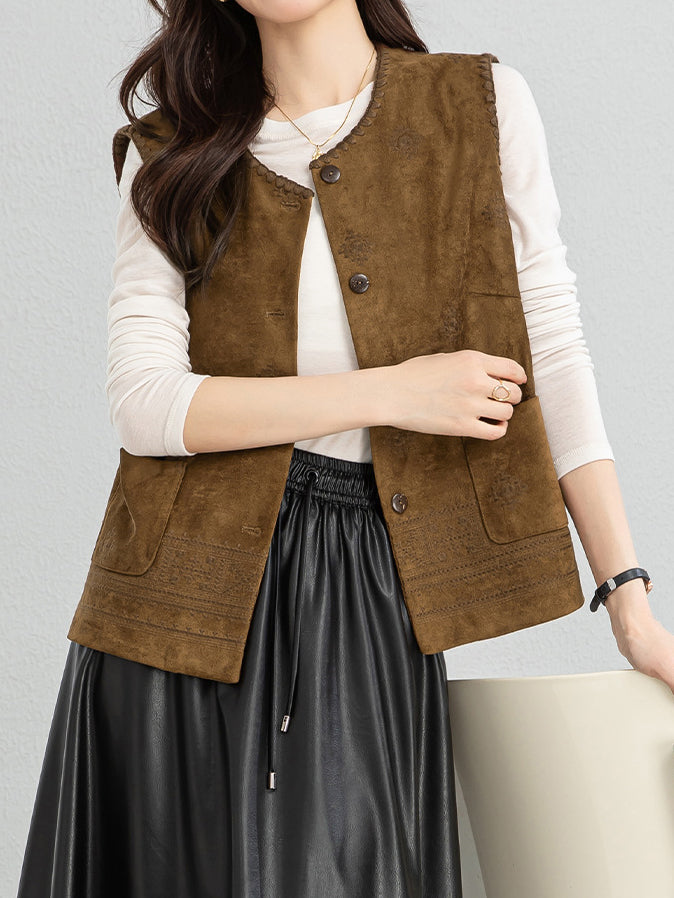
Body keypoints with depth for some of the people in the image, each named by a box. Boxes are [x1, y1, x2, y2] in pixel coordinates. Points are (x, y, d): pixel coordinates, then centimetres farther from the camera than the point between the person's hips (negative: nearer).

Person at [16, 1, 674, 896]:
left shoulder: (485, 102, 4)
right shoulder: (176, 155, 5)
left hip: (367, 588, 0)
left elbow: (553, 353, 1)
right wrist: (396, 392, -14)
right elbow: (145, 404, -7)